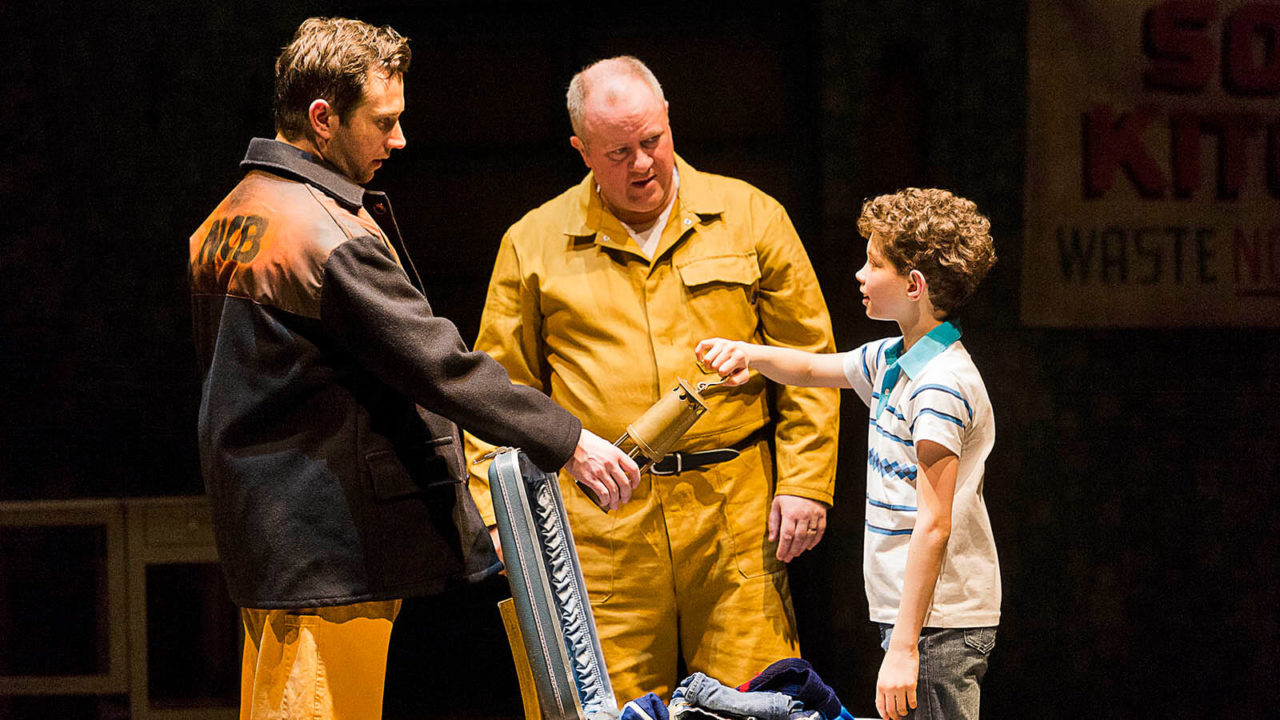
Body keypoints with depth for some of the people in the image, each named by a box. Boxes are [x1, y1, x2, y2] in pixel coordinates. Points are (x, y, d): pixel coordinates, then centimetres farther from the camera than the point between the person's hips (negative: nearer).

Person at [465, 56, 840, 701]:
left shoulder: (750, 217, 7)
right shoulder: (534, 244, 8)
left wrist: (805, 483, -1)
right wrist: (500, 516, 0)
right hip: (600, 526, 0)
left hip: (737, 512, 0)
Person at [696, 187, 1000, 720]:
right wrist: (751, 356, 9)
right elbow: (813, 370, 31)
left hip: (939, 626, -10)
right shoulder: (891, 362, 12)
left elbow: (934, 525, -22)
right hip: (913, 614, 10)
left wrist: (904, 646, -24)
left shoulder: (941, 385, -18)